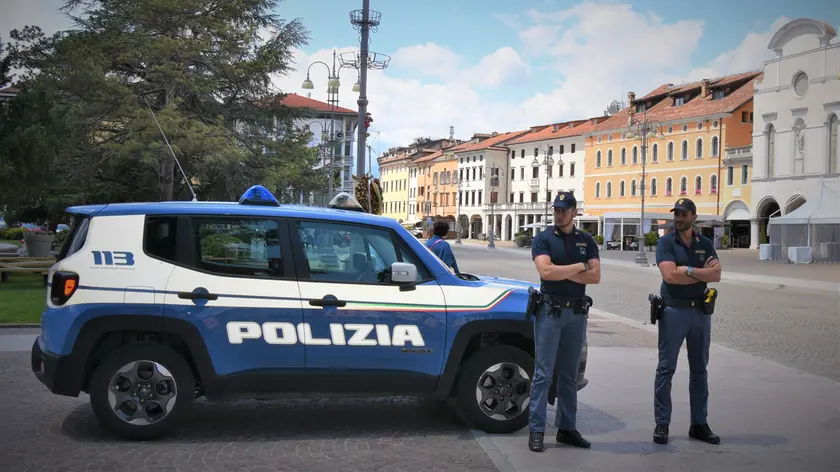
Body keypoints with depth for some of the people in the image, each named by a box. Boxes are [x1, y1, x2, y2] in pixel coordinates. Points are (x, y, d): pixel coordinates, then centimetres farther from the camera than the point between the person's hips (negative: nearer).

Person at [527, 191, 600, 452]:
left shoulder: (586, 240, 8)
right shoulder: (543, 238, -1)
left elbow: (595, 276, -4)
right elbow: (546, 271, -17)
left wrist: (561, 272, -11)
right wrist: (579, 267, -8)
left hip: (576, 312, 4)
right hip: (550, 311, -4)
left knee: (569, 374, 11)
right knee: (543, 373, -4)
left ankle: (567, 428, 18)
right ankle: (536, 430, -1)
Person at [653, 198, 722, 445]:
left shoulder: (705, 244, 8)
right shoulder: (666, 242, -3)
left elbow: (716, 275, -5)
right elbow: (670, 275, -16)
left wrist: (688, 270, -14)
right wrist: (703, 272, -8)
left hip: (700, 310, 4)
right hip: (674, 310, -4)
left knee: (699, 369, 9)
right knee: (666, 368, -2)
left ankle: (699, 424, 17)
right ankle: (661, 424, 2)